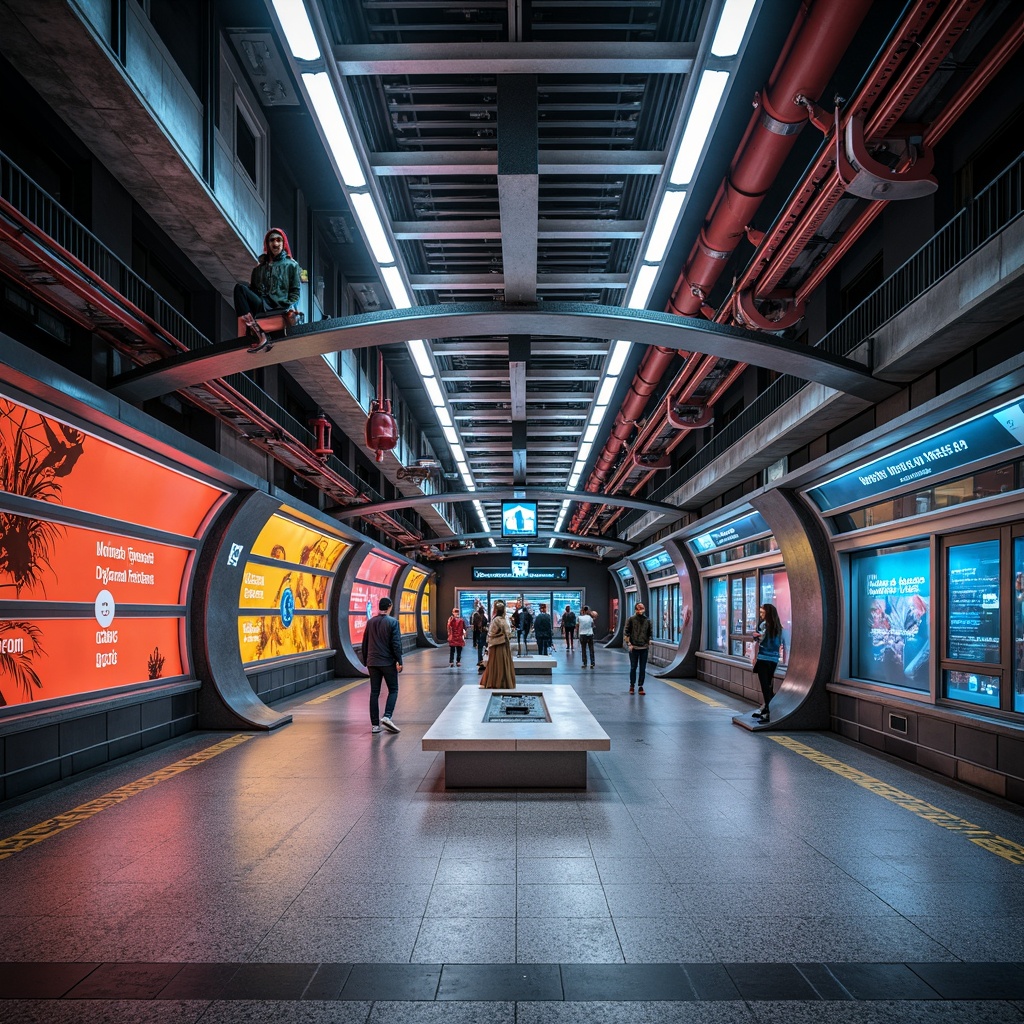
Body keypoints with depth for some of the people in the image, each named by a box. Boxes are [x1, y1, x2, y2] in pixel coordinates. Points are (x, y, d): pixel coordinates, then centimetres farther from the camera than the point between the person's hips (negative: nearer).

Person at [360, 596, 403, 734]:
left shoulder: (370, 622, 8)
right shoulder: (392, 622, -7)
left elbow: (365, 643, 13)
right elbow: (396, 643, -11)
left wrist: (365, 660, 20)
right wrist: (399, 661, -7)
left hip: (372, 662, 4)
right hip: (388, 662, -4)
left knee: (374, 692, 7)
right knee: (393, 690, 6)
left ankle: (375, 724, 6)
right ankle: (387, 717, -12)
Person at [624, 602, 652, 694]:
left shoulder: (647, 620, 6)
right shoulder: (631, 619, -3)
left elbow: (649, 633, 14)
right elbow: (626, 632, -3)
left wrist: (649, 644, 6)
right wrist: (629, 644, -9)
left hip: (644, 648, 3)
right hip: (634, 647, -3)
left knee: (643, 669, 5)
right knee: (633, 667, 4)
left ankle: (641, 686, 12)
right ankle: (632, 685, 16)